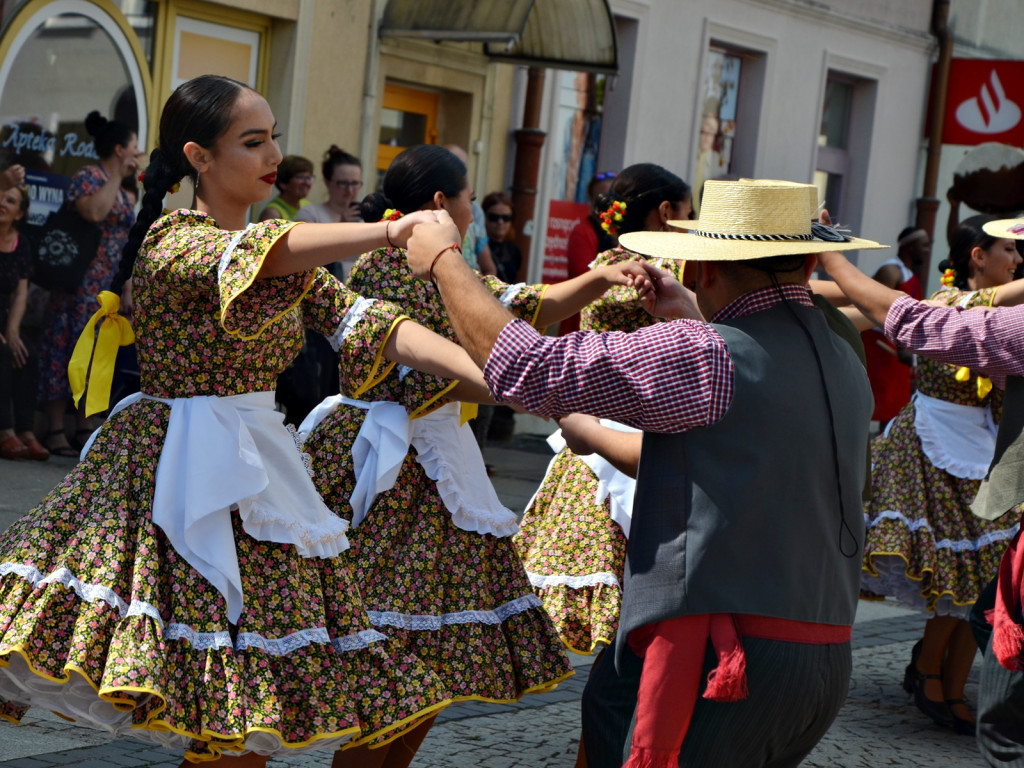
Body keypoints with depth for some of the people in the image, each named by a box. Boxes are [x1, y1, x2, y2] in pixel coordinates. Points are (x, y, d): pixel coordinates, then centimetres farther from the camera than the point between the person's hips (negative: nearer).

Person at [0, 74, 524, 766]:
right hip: (181, 472, -7)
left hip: (259, 472, 7)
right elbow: (251, 254, -28)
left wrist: (489, 373, -14)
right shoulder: (172, 240, -7)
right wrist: (388, 232, -40)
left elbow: (368, 324, 1)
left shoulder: (291, 260, 14)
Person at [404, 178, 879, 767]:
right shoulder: (848, 367, 12)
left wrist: (442, 260, 5)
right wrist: (693, 320, 41)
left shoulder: (702, 354, -12)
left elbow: (525, 367, -9)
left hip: (723, 660, -8)